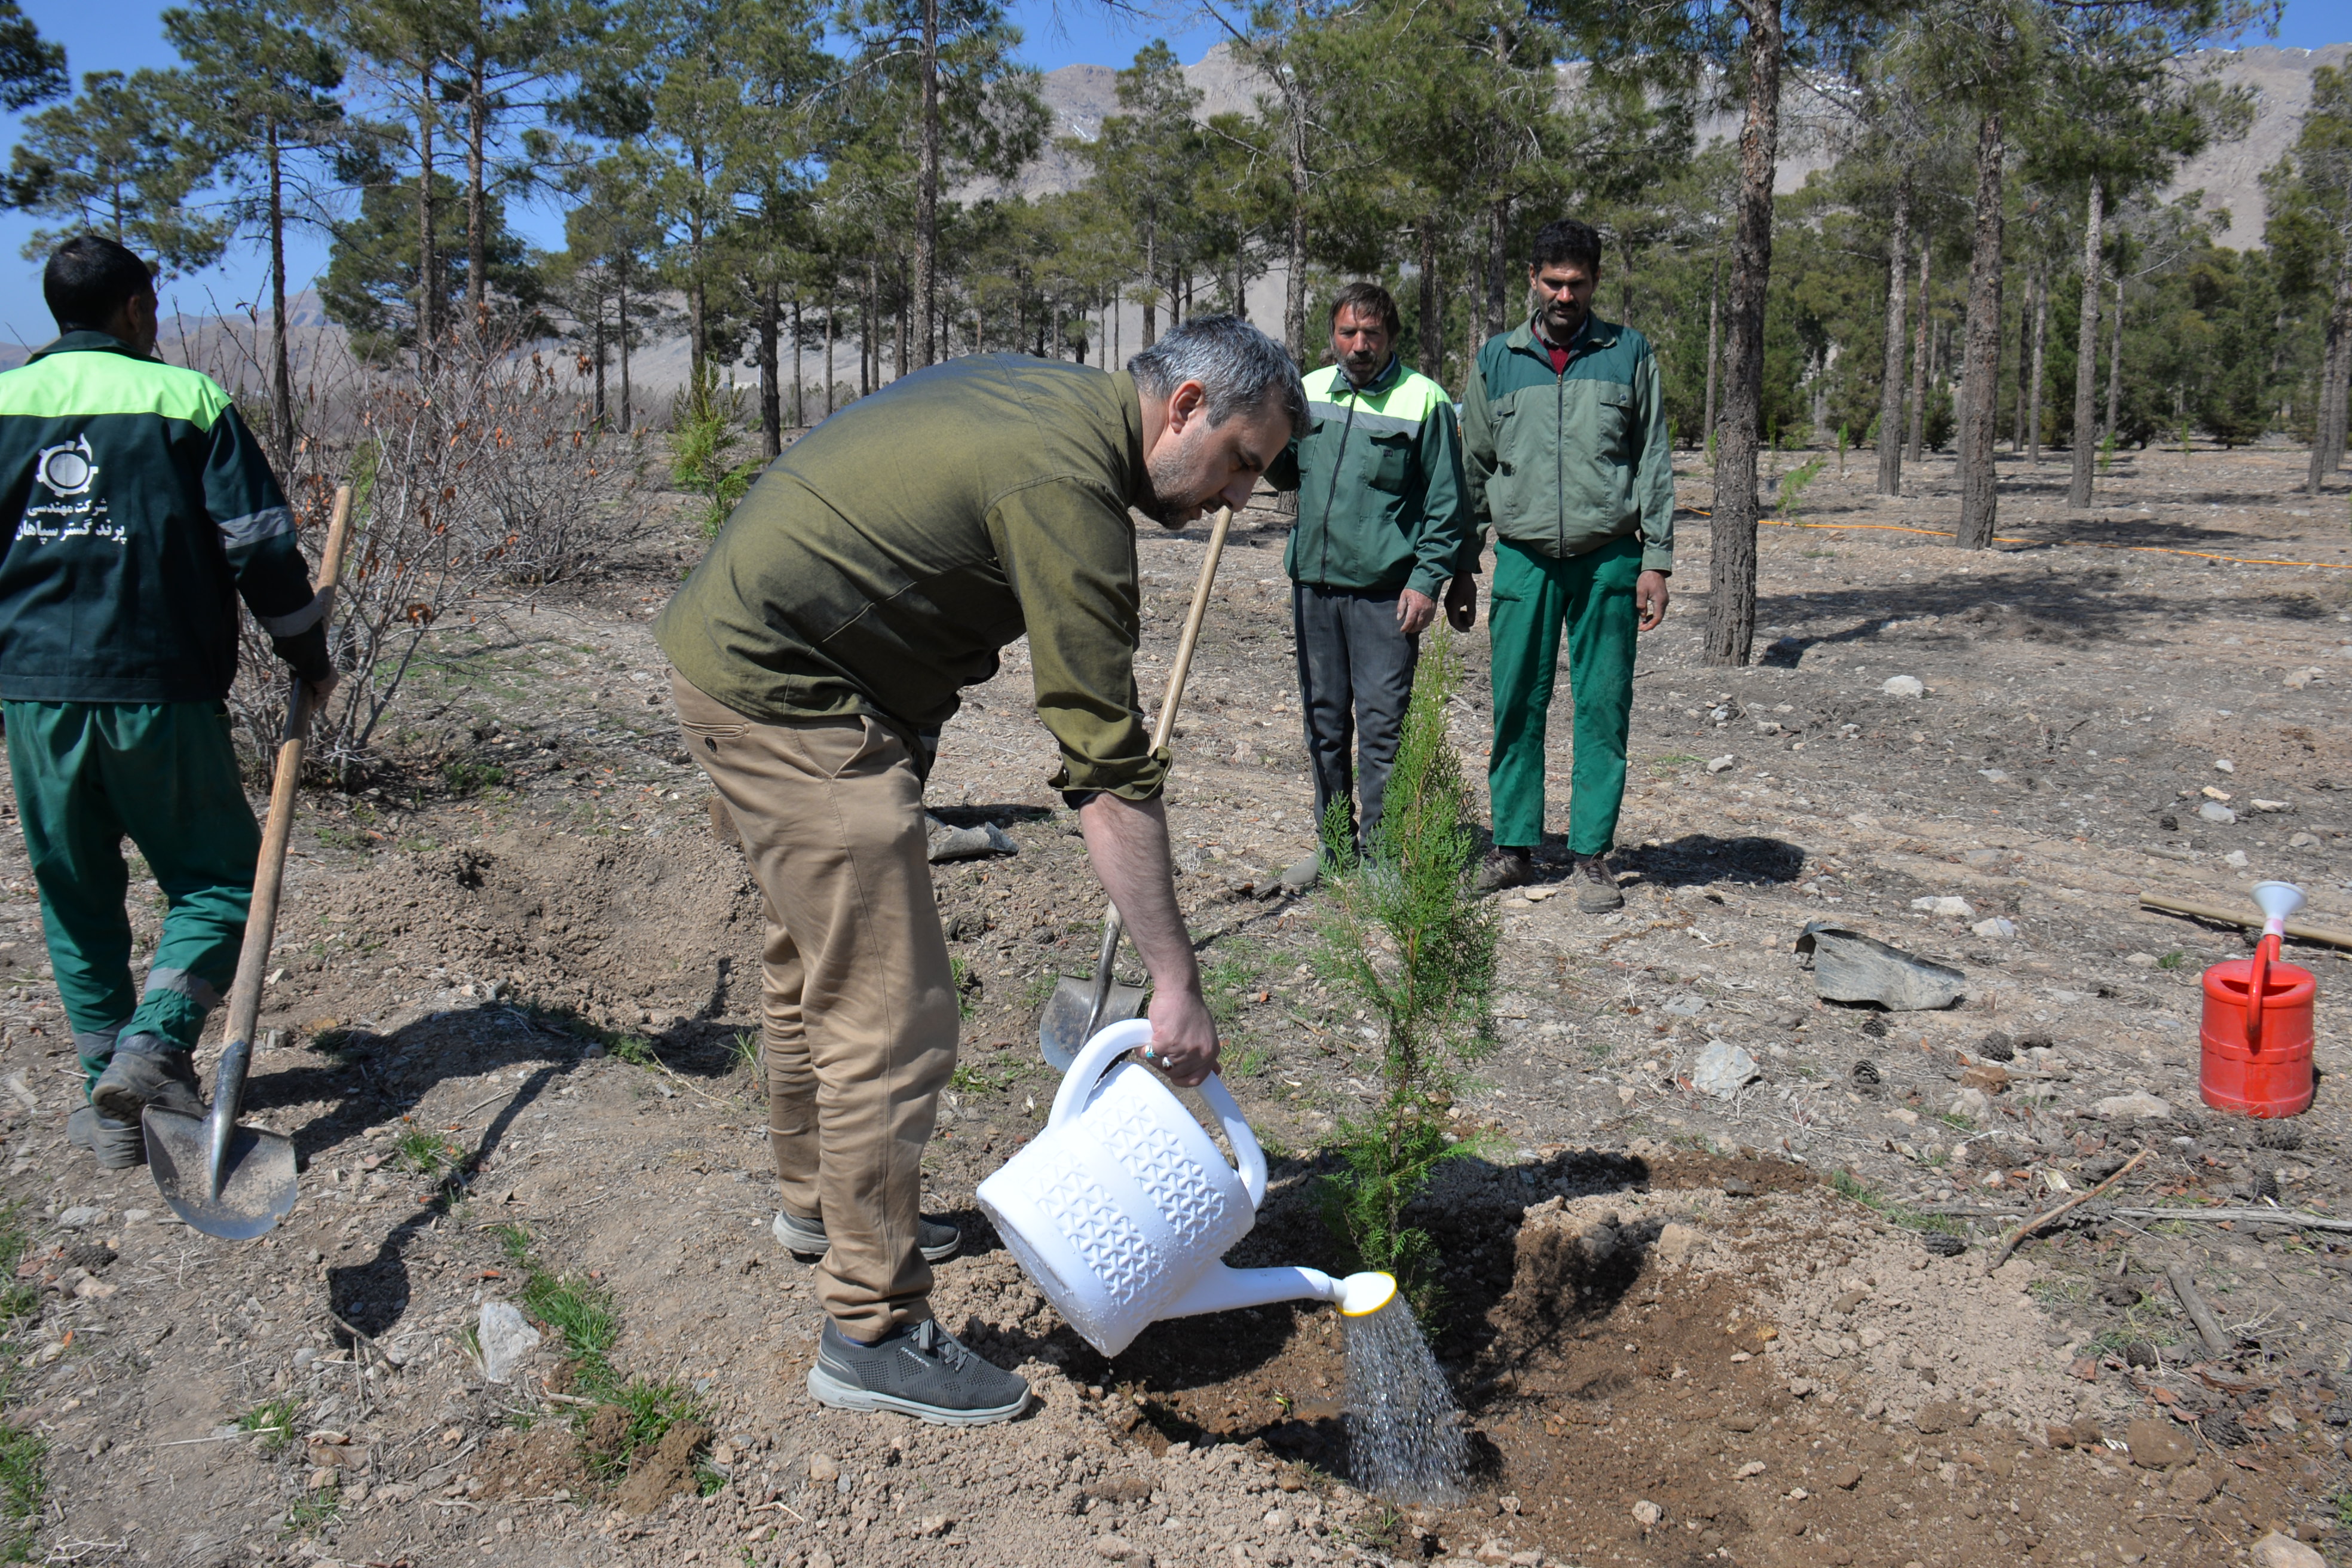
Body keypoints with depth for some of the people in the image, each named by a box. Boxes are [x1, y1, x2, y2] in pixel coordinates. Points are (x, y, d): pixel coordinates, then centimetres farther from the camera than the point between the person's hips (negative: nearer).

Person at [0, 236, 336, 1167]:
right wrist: (308, 657, 7)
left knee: (75, 895, 14)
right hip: (158, 689, -3)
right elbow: (261, 547, -4)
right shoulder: (188, 399, -2)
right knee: (216, 876, 8)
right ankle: (155, 1042, -13)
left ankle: (110, 1102, 16)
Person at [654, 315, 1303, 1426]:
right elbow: (1109, 770, -24)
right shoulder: (1067, 489, -22)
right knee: (893, 1022, -8)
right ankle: (871, 1332, 3)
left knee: (817, 957, 24)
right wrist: (1177, 985, -21)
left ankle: (819, 1197, 43)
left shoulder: (1046, 393, 8)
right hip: (785, 695, -11)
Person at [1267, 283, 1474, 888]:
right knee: (1324, 721, 12)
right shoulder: (1309, 391, 11)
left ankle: (1378, 848, 5)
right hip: (1313, 582, 5)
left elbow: (1446, 503, -4)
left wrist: (1428, 581, -12)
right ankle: (1333, 841, 24)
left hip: (1387, 589, -5)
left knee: (1382, 724, -3)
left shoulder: (1424, 401, -4)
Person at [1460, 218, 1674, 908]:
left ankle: (1593, 853, 10)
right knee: (1516, 706, 2)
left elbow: (1654, 462, 6)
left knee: (1604, 708, 1)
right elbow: (1474, 465, 14)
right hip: (1522, 557, 1)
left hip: (1608, 559, -1)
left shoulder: (1628, 353, 6)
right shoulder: (1497, 359, 9)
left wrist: (1656, 561, -1)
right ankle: (1513, 845, 14)